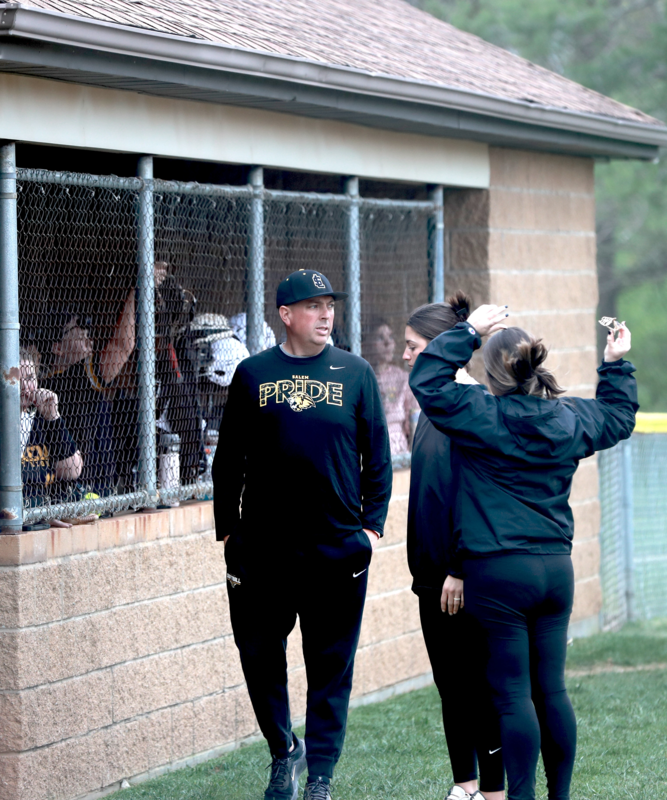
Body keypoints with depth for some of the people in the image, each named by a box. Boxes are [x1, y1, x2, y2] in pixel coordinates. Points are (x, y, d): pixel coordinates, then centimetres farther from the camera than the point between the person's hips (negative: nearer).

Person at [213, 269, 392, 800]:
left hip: (339, 550, 0)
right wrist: (227, 531, 3)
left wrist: (373, 526, 0)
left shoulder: (355, 374, 5)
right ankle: (284, 750, 26)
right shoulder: (253, 374, 5)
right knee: (259, 656, 5)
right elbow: (229, 460, 8)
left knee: (331, 666, 4)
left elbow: (378, 457, 7)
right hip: (261, 549, 1)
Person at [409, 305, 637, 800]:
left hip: (497, 573, -5)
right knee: (551, 689, 11)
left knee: (513, 693, -3)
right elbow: (619, 418, 25)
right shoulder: (571, 419, 6)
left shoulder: (482, 415, -12)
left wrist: (469, 331, -4)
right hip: (556, 568, 5)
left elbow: (428, 380, -8)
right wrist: (617, 365, 36)